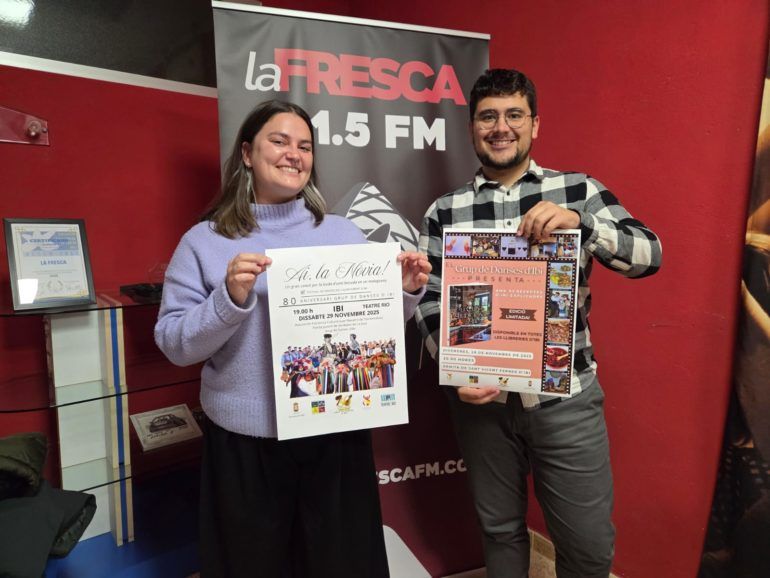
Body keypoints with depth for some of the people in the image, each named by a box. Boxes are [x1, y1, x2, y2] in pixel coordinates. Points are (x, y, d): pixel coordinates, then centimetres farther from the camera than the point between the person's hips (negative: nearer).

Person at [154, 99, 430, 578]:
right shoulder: (205, 241, 0)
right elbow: (173, 344, -4)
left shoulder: (344, 233, 6)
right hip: (247, 441, -1)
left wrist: (406, 291, -8)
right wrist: (229, 299, -20)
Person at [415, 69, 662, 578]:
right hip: (482, 397, 1)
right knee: (500, 529, 19)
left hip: (567, 396, 0)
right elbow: (430, 301, 1)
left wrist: (579, 222, -26)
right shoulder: (444, 211, 2)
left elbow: (648, 254, -8)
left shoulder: (579, 190, 1)